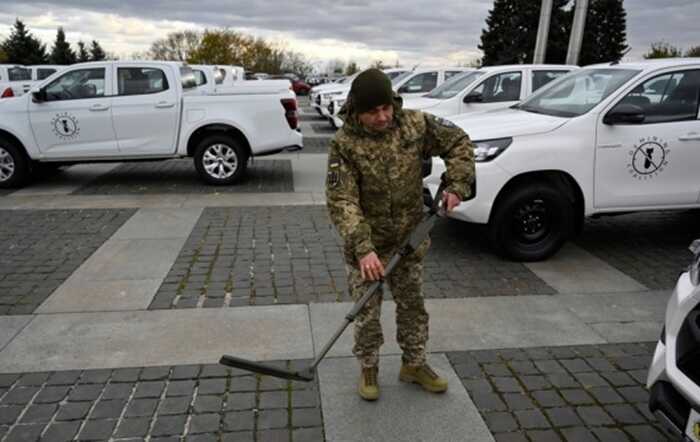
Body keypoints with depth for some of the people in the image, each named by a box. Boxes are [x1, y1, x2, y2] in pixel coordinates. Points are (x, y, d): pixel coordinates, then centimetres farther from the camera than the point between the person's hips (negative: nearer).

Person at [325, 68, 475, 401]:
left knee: (412, 306, 17)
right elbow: (341, 202, -24)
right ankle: (368, 368, 32)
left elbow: (458, 142, 5)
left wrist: (457, 186, -6)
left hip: (409, 240, 3)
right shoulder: (345, 144, -18)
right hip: (366, 244, -3)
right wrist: (363, 248, -33)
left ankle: (414, 364, 37)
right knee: (367, 314, 8)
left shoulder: (415, 124, -9)